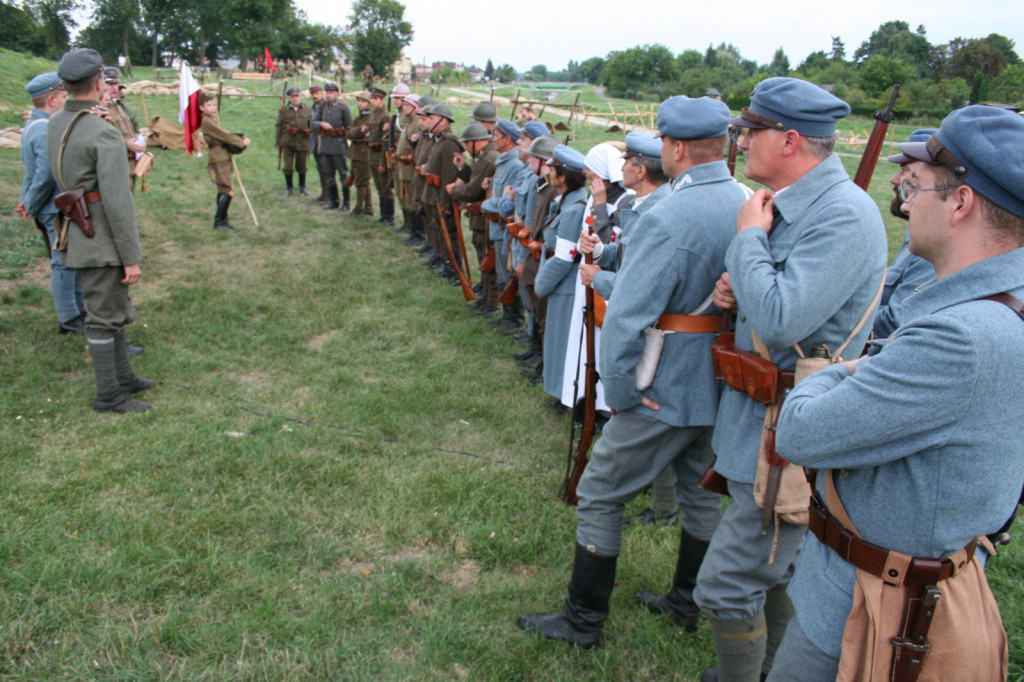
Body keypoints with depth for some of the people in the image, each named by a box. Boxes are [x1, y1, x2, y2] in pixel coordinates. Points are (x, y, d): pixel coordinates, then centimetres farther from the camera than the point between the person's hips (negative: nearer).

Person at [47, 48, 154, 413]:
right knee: (103, 317, 1)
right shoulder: (105, 134, -20)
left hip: (78, 231, 9)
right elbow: (117, 203, -22)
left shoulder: (55, 125, 7)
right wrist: (131, 258, -17)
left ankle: (124, 376, 32)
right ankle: (108, 395, 11)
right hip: (102, 240, -9)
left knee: (114, 309, 20)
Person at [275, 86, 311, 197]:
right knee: (288, 166, 1)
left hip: (303, 143, 1)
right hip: (287, 143, -1)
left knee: (301, 166, 10)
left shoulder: (307, 110, 8)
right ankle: (289, 187, 16)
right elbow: (278, 126, 5)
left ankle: (302, 187, 24)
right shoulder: (283, 110, 4)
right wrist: (277, 142, 2)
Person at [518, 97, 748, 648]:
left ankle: (584, 619, 20)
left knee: (600, 494, 8)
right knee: (701, 489, 23)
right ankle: (687, 600, 42)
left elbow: (625, 318, -27)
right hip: (726, 388, 8)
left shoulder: (667, 219, -24)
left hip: (668, 391, -7)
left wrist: (621, 391, -16)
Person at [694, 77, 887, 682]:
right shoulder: (791, 203, 8)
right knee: (776, 569, 25)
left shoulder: (844, 215, -22)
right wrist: (736, 290, -3)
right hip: (767, 416, 10)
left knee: (727, 586, -2)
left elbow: (782, 319, -32)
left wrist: (748, 236, -18)